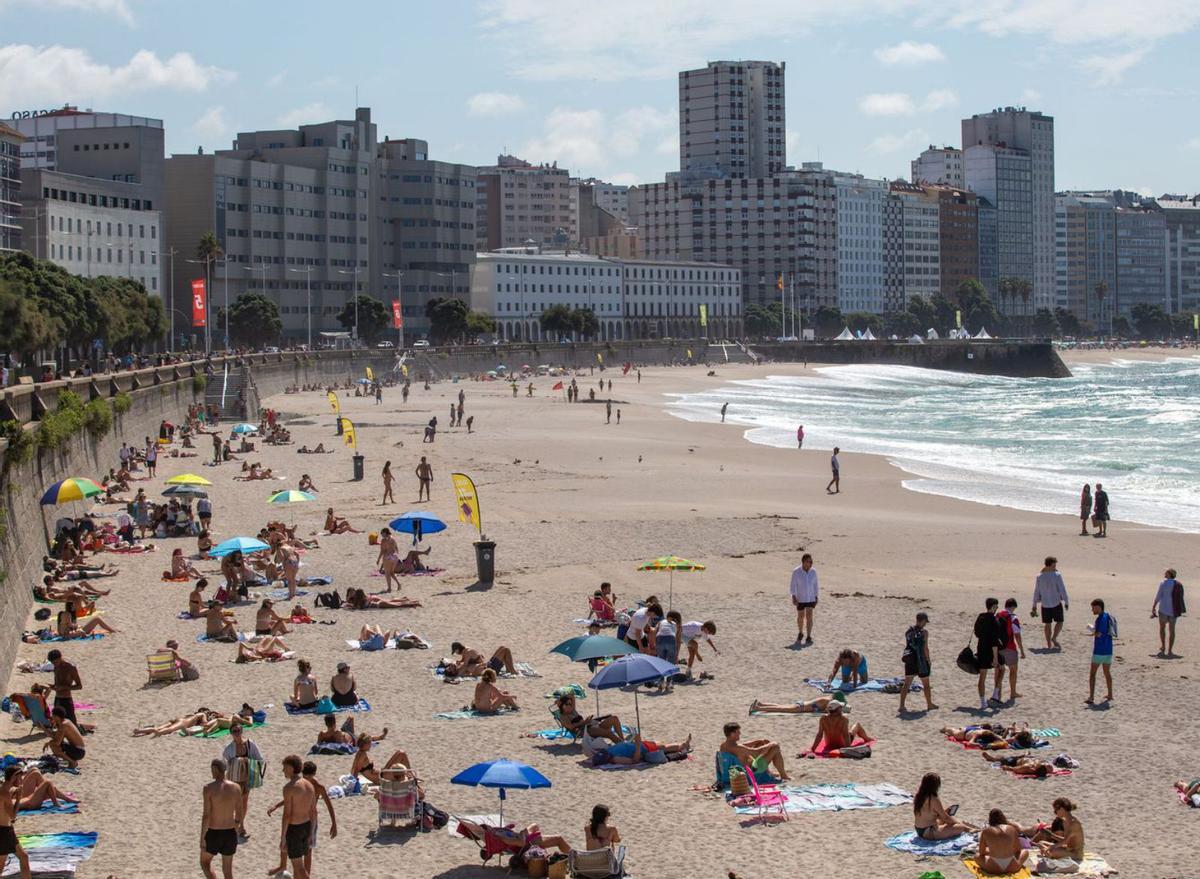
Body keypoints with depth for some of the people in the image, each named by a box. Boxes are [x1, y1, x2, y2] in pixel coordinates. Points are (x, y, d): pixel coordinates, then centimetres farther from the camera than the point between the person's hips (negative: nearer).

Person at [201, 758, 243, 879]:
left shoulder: (209, 788, -17)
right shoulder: (235, 788, -3)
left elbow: (206, 815, -18)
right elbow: (239, 814, 6)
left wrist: (202, 839, -12)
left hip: (213, 834, -4)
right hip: (230, 833, 4)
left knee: (204, 863, 21)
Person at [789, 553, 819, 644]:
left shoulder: (813, 571, -3)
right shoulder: (796, 572, -12)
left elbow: (815, 585, 5)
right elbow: (793, 585, -13)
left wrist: (816, 597, 6)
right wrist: (794, 597, -22)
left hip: (811, 598, 1)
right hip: (800, 598, -1)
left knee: (809, 616, -10)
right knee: (800, 617, 11)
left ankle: (808, 637, -9)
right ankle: (800, 633, 35)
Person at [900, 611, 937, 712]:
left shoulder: (908, 631, 4)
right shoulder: (924, 632, -12)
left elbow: (907, 646, 8)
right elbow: (925, 648, -12)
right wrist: (928, 660, -2)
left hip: (910, 661, 4)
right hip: (921, 660, -4)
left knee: (906, 684, 6)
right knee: (926, 684, 12)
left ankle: (902, 706, 0)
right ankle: (929, 704, 25)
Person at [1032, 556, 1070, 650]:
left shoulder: (1039, 576, 0)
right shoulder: (1057, 575, -10)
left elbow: (1036, 592, 5)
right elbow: (1062, 590, -10)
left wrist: (1034, 605, 11)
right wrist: (1066, 602, -1)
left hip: (1045, 604, 3)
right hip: (1056, 603, -3)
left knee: (1047, 624, 10)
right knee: (1059, 621, 9)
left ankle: (1049, 644, 11)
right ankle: (1054, 637, -11)